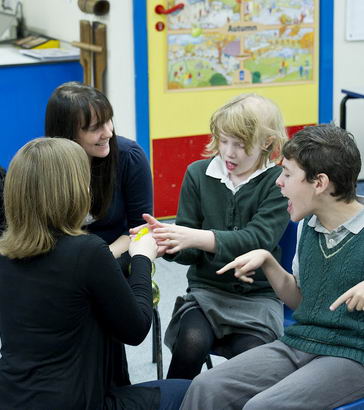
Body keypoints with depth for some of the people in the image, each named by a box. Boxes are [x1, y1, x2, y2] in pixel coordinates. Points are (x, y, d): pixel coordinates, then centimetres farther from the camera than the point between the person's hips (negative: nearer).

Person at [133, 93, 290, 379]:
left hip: (258, 294, -2)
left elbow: (258, 238, -19)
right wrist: (168, 242, -21)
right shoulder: (199, 174, 5)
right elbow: (190, 253, 3)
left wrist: (195, 237, -30)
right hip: (207, 288, 2)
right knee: (191, 340, -28)